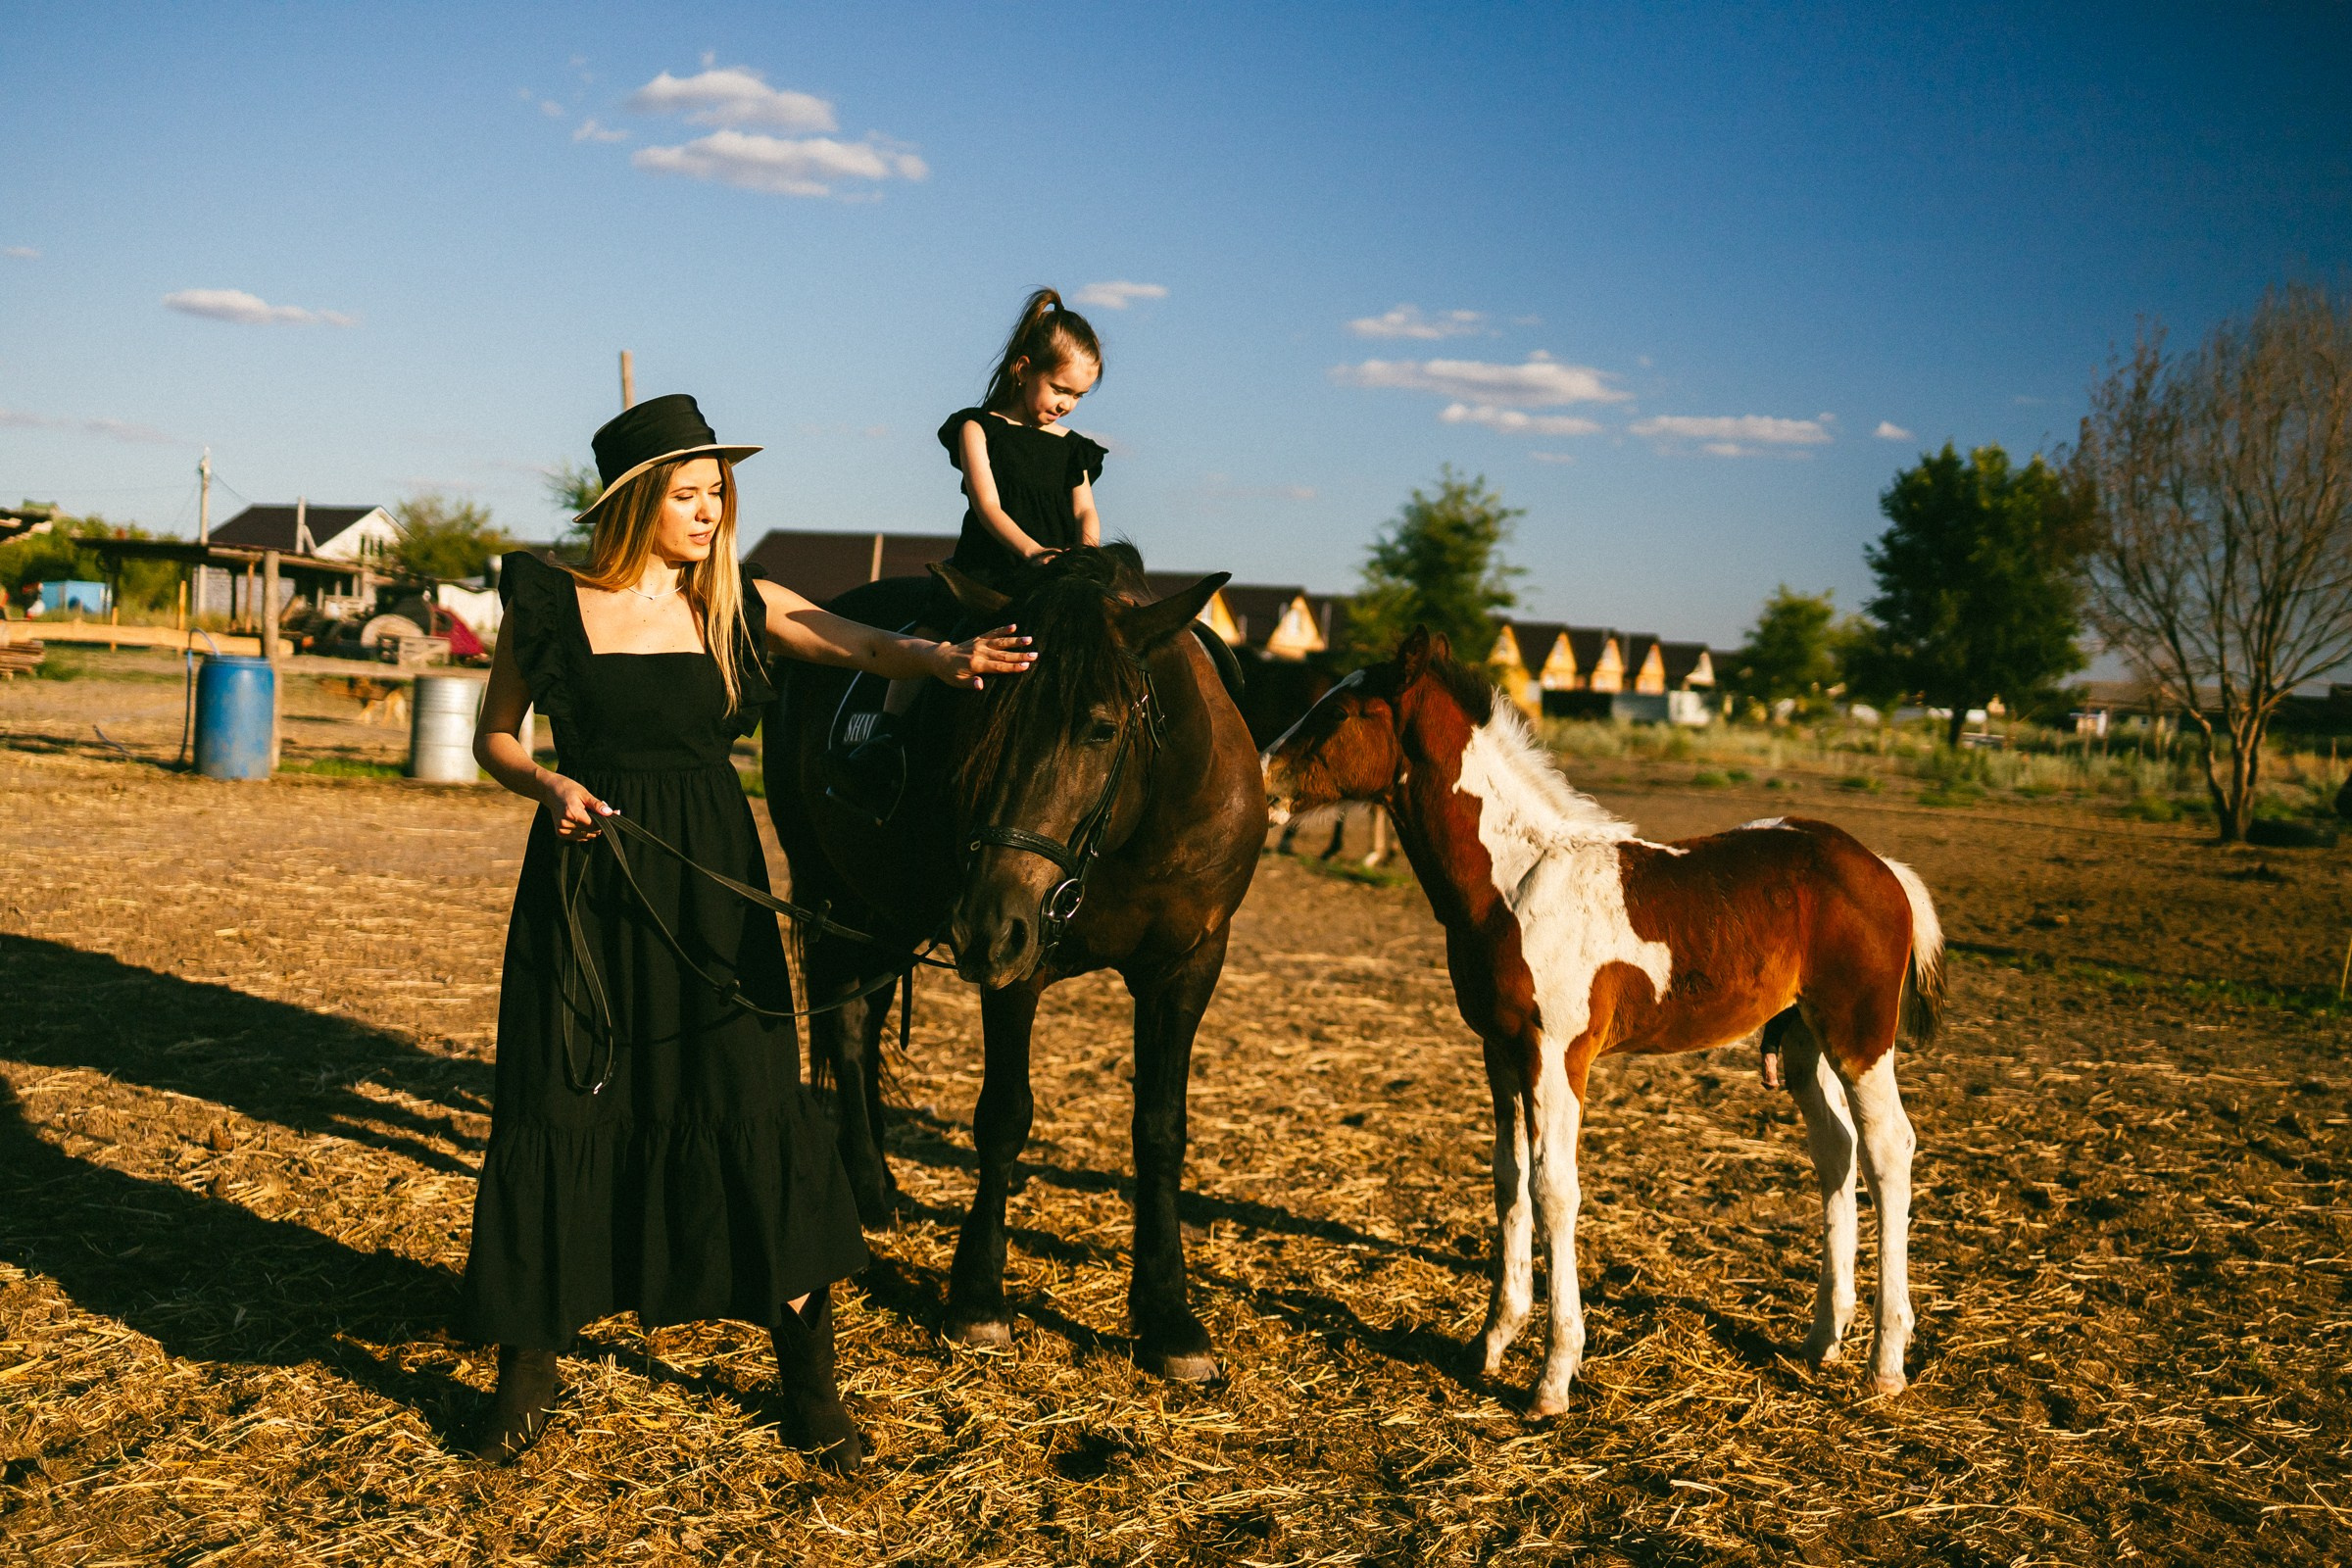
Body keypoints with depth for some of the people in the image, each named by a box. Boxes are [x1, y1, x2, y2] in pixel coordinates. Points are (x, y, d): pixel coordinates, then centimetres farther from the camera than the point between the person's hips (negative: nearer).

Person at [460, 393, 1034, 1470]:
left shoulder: (739, 603, 4)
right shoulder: (549, 604, 1)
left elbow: (860, 643, -10)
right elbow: (494, 738, 8)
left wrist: (941, 658, -30)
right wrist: (551, 788, -13)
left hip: (710, 877, 1)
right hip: (584, 874, -1)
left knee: (751, 1104, -1)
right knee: (558, 1110, 3)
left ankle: (807, 1375, 11)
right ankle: (527, 1374, 22)